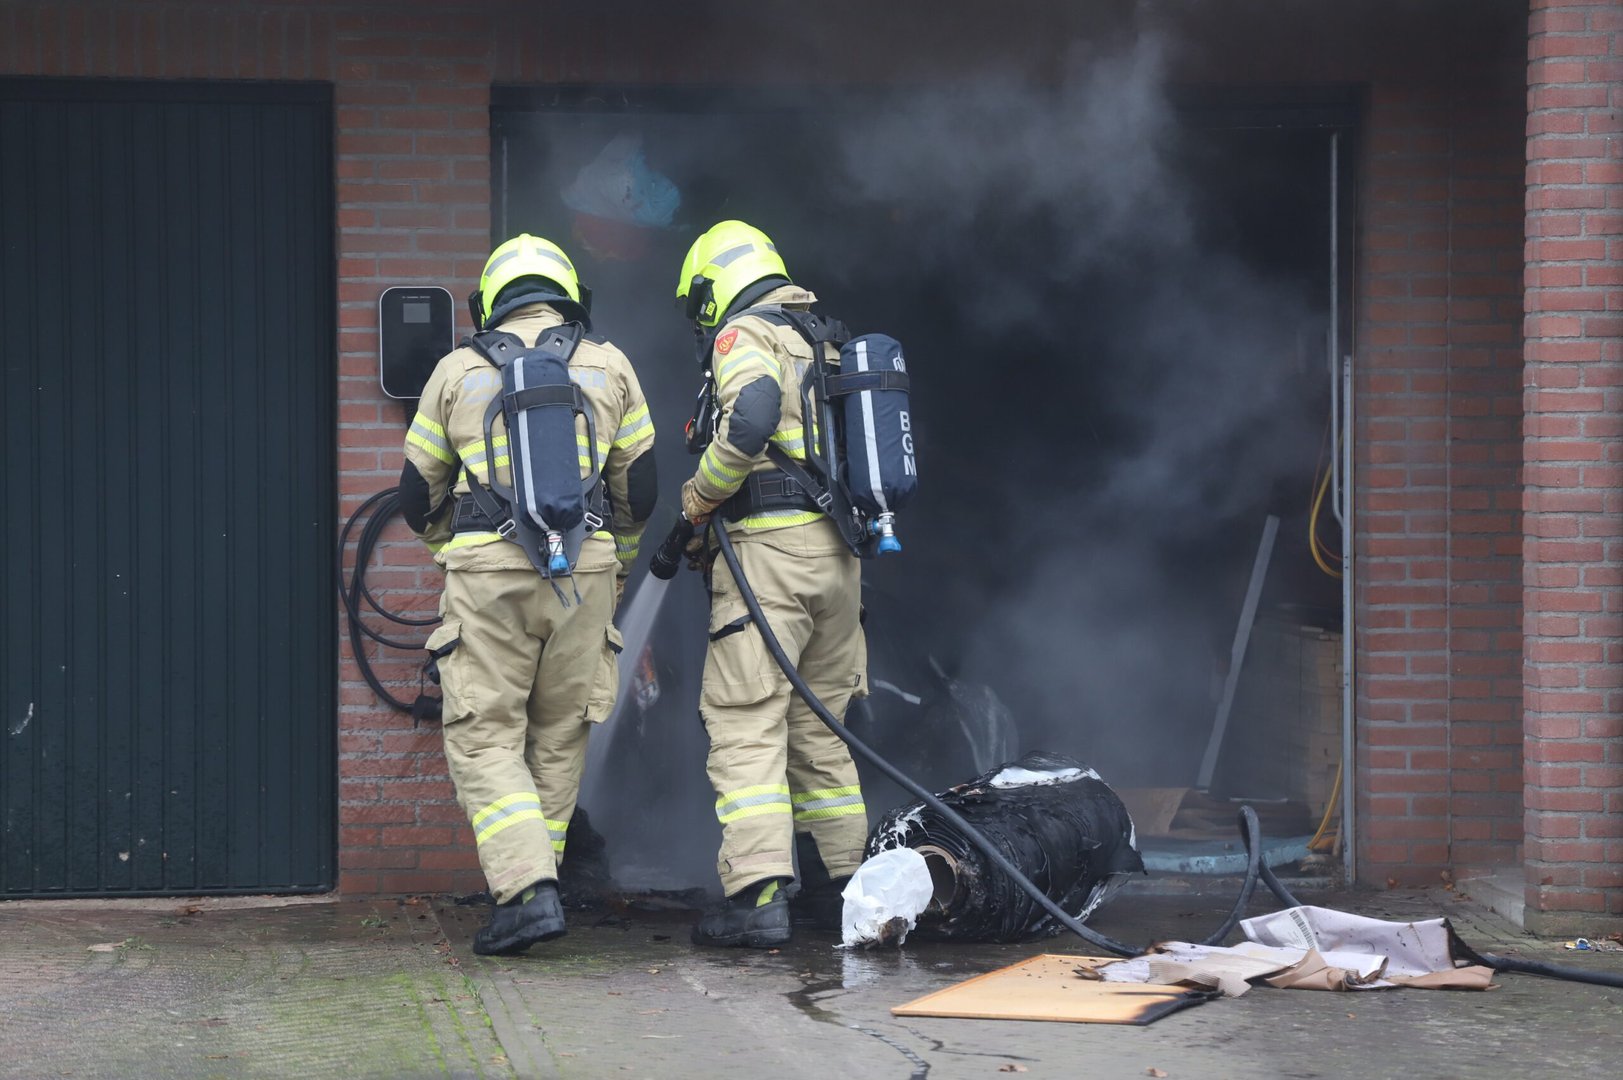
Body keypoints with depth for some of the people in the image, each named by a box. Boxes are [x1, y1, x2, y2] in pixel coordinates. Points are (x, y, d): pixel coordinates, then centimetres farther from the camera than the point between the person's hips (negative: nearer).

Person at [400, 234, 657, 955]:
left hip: (488, 573, -2)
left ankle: (526, 891, -14)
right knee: (559, 739, 13)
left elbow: (417, 495, 15)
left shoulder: (459, 369, 9)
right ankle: (529, 887, 19)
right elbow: (640, 488, 15)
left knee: (484, 740, 1)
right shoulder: (609, 365, 12)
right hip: (585, 571, 2)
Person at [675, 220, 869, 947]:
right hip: (839, 552, 8)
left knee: (746, 724, -10)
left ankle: (758, 895, -20)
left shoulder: (744, 335, -4)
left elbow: (750, 418, -23)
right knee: (819, 723, 18)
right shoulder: (829, 343, 22)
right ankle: (841, 882, 24)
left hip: (768, 544, -8)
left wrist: (698, 500, -11)